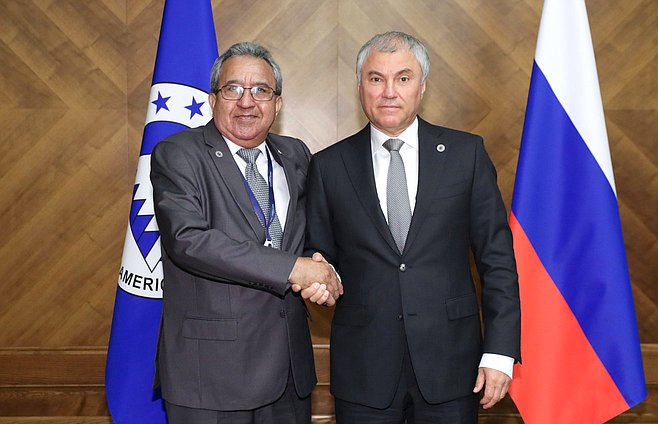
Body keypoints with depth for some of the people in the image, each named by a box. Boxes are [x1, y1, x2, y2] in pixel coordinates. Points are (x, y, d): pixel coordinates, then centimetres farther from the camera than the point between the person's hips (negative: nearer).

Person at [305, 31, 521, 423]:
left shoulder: (466, 153, 1)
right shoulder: (329, 166, 2)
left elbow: (497, 257, 0)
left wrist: (499, 352, -5)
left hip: (450, 363, 0)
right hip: (363, 370, 1)